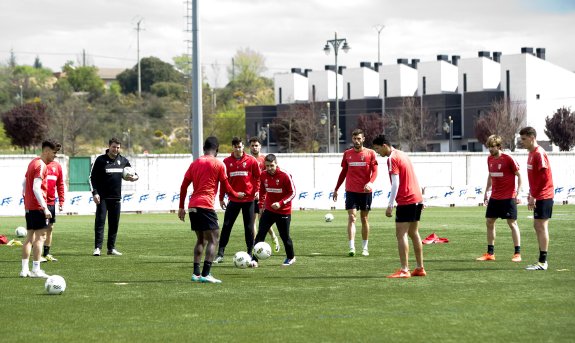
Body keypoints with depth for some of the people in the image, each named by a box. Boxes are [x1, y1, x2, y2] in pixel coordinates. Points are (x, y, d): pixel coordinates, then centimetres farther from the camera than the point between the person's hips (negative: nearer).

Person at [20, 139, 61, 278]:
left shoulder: (33, 163, 16)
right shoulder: (41, 166, -14)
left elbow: (24, 183, 24)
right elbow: (36, 188, -23)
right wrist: (45, 208, -25)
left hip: (28, 206, 10)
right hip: (37, 207, -10)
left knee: (30, 236, 12)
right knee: (41, 236, -8)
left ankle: (24, 269, 12)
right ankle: (36, 270, -11)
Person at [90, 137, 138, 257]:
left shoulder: (123, 161, 9)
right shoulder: (100, 160, -2)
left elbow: (133, 173, 20)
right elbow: (92, 178, -2)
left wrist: (134, 177, -5)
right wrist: (95, 193, -11)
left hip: (116, 197, 4)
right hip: (102, 197, -4)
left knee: (114, 223, 6)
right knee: (100, 222, -8)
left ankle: (111, 248, 13)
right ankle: (98, 248, -8)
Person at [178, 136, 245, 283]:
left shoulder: (195, 163, 15)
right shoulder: (218, 164, -1)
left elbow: (183, 186, 14)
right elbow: (226, 187, 3)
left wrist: (181, 207, 19)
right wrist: (237, 195, 22)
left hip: (192, 206, 6)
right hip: (206, 206, -6)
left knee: (200, 240, 17)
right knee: (213, 240, -4)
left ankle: (196, 273, 10)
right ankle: (205, 274, -16)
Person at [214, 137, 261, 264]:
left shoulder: (251, 160, -2)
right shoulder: (227, 161, 3)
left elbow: (258, 176, 5)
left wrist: (256, 190, -7)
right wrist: (221, 198, 6)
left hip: (248, 198, -1)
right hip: (233, 200, 1)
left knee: (249, 227, 4)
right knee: (226, 226, -2)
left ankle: (250, 253, 13)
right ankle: (220, 254, 0)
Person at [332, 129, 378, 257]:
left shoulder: (370, 153, 1)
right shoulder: (347, 154, 8)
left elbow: (375, 171, -5)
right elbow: (344, 172, 15)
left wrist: (370, 182, -24)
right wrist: (336, 189, 15)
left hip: (365, 191, -1)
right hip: (351, 191, 1)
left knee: (364, 219, 8)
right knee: (351, 218, -9)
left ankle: (365, 248, 17)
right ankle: (352, 247, -16)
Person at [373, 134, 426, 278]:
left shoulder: (392, 159, -12)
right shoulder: (402, 154, 17)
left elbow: (395, 184, -19)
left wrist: (390, 205, -19)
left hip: (406, 201, -9)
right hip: (417, 199, 9)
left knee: (401, 234, -8)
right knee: (413, 233, 15)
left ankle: (404, 270, -13)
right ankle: (420, 268, 18)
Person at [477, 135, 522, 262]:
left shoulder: (508, 159, -12)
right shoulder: (490, 159, 8)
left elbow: (519, 175, -9)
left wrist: (517, 193, -14)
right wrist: (486, 192, 18)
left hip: (508, 197, -7)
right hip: (494, 197, 7)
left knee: (512, 223, -4)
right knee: (489, 222, 6)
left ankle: (517, 253, 1)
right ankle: (490, 253, 14)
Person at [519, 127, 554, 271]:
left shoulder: (539, 153, -15)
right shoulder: (532, 153, 14)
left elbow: (543, 177, -21)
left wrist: (533, 196, -19)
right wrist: (531, 195, 16)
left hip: (543, 196, -10)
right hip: (539, 197, 10)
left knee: (541, 226, -8)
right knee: (537, 226, 13)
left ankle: (542, 262, -6)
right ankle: (541, 260, 19)